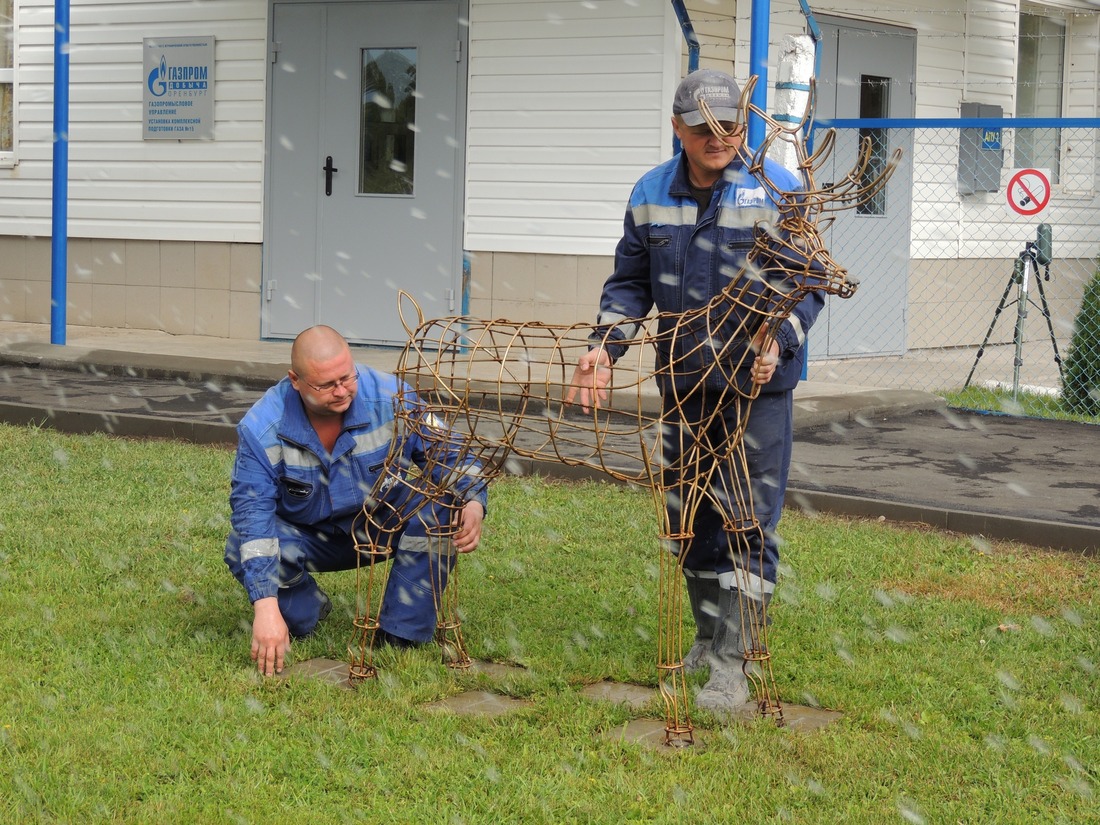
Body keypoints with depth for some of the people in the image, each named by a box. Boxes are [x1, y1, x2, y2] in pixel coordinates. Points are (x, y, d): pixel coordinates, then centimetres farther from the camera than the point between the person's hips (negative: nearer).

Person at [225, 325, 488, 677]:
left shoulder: (391, 397, -23)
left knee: (438, 509, -29)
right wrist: (266, 607, -41)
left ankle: (401, 638, -16)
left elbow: (448, 453, -14)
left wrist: (473, 502, -37)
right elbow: (252, 512, -30)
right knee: (241, 548, -30)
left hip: (387, 524, 1)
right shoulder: (262, 427, -25)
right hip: (308, 538, -1)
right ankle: (305, 607, 4)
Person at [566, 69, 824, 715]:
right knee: (691, 518, 15)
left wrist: (778, 340, -24)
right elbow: (630, 281, 10)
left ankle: (732, 667, -4)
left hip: (760, 383, -5)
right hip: (684, 381, 5)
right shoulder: (651, 194, 3)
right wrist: (606, 346, -4)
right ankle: (710, 639, 31)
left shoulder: (780, 191, -10)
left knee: (750, 523, -8)